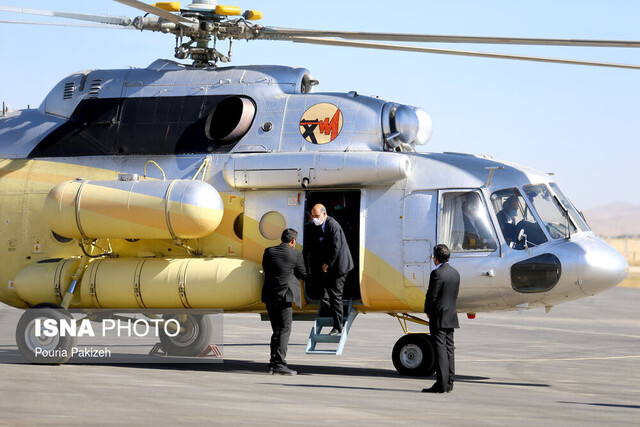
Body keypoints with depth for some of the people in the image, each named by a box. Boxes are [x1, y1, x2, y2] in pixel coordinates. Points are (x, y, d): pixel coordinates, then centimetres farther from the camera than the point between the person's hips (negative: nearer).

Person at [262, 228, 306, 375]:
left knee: (276, 330, 15)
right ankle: (279, 363, -13)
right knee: (284, 330, -3)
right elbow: (303, 275, 3)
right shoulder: (296, 255, -7)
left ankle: (273, 362, 14)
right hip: (285, 296, -5)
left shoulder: (269, 252, 4)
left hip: (269, 296, 5)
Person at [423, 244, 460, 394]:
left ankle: (441, 384, -9)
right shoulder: (455, 273, 10)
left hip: (439, 317, -8)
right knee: (449, 349, 11)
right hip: (451, 317, 8)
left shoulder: (437, 273, -16)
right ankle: (449, 383, 13)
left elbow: (431, 295, -16)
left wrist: (428, 311, -1)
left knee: (440, 349, -8)